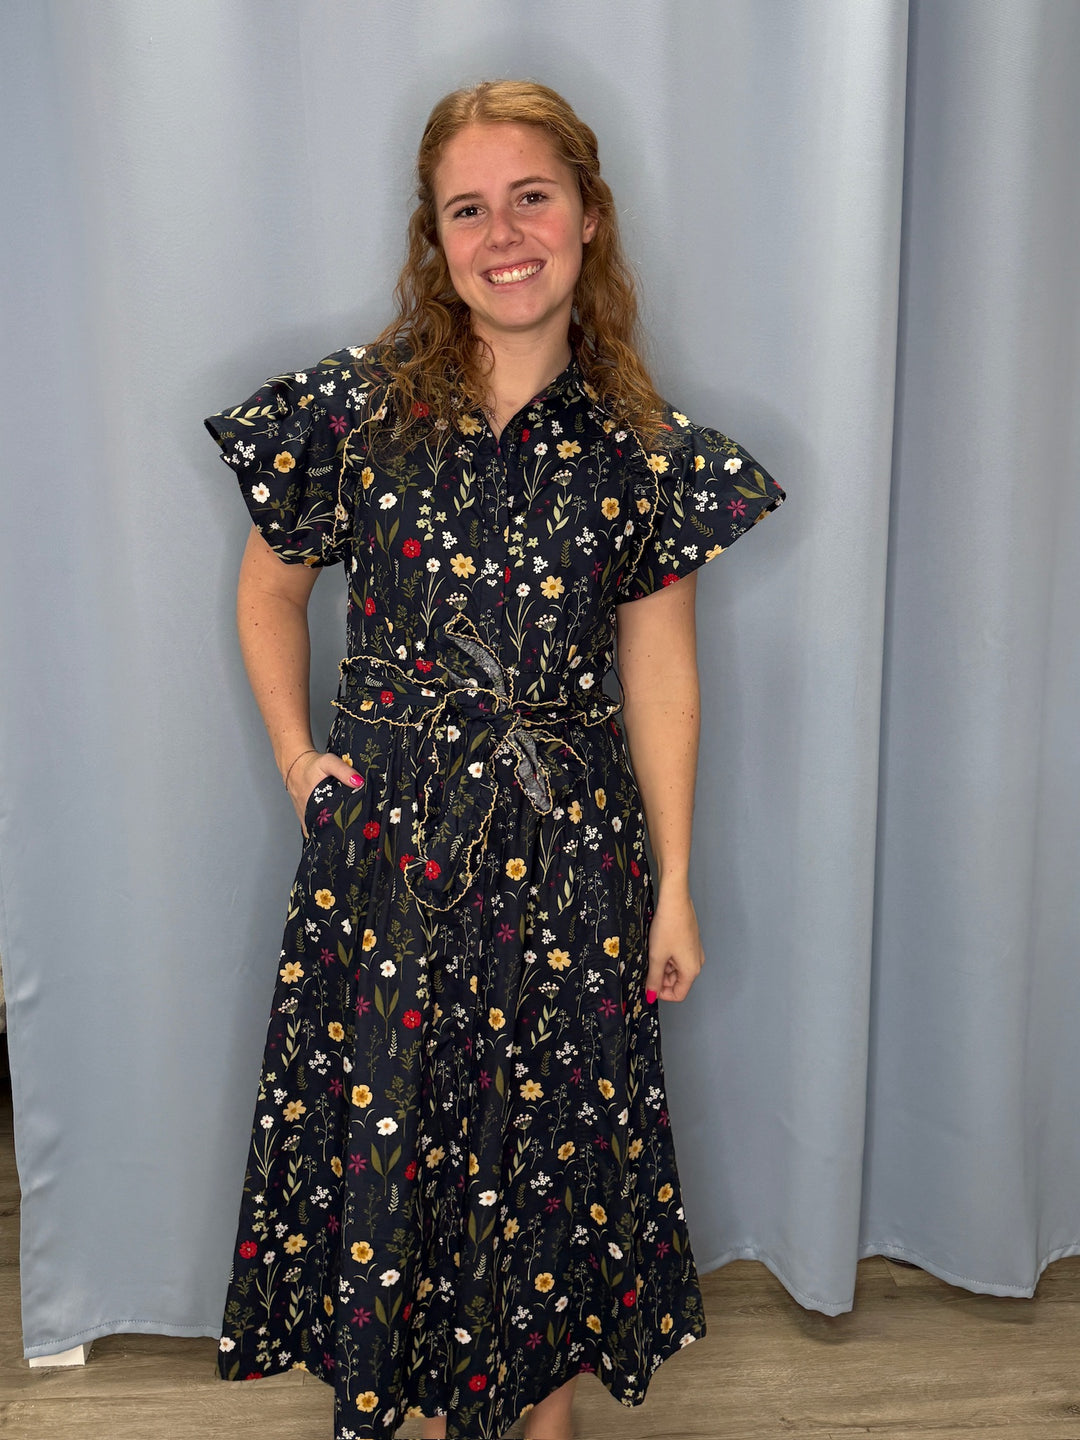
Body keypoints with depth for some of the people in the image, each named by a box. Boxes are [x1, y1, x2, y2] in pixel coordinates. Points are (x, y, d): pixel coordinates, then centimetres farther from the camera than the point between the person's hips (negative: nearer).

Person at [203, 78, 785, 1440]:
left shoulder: (639, 447, -1)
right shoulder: (356, 405, -3)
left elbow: (660, 669, 2)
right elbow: (268, 588, 10)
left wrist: (676, 888, 2)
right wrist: (297, 756, 1)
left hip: (572, 847, 1)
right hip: (388, 837, 0)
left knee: (560, 1133, 13)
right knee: (391, 1125, 10)